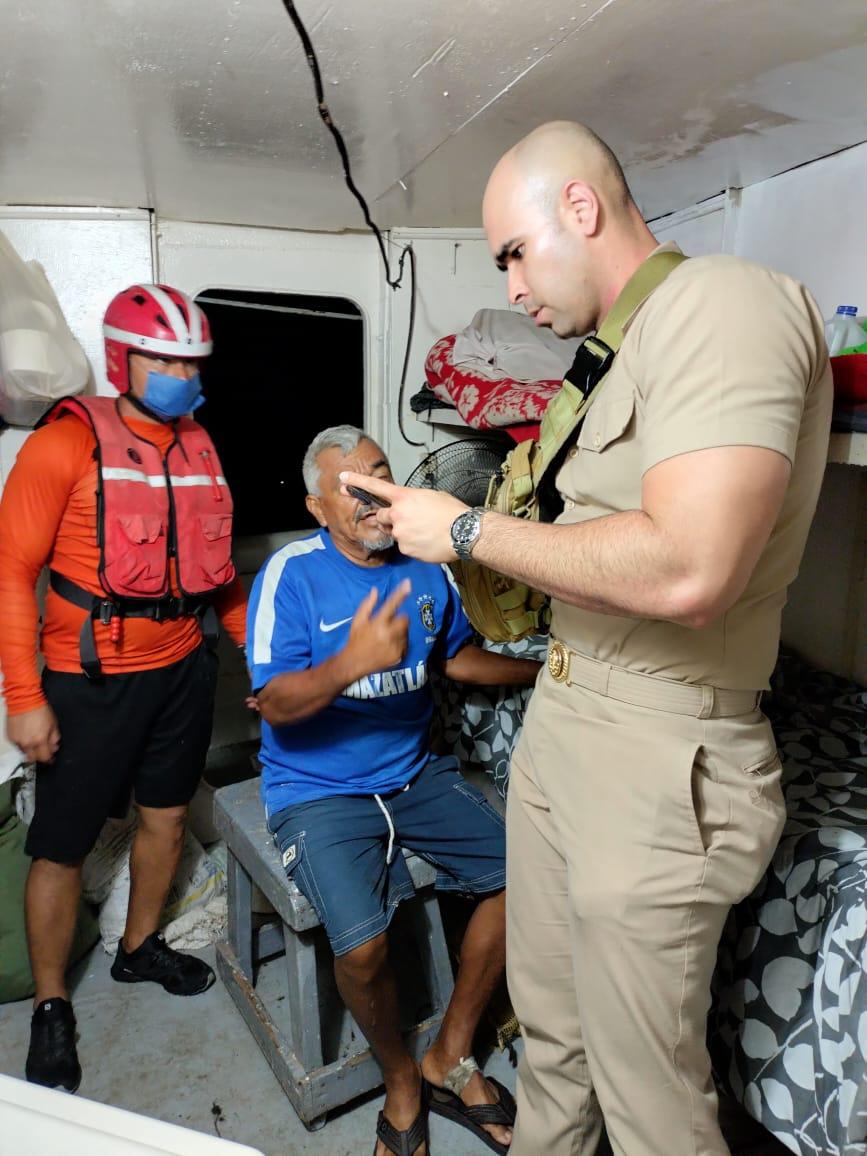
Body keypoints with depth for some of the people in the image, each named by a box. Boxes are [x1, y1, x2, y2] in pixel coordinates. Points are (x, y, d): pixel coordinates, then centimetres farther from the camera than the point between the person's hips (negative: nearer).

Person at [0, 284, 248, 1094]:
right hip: (92, 679, -5)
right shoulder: (66, 444, -12)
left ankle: (140, 947, 43)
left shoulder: (198, 446, 5)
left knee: (166, 815, 18)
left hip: (184, 667, 6)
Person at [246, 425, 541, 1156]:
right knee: (364, 945, -25)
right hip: (317, 789, -5)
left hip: (414, 774, 6)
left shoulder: (425, 568, 3)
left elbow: (458, 657, 18)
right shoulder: (293, 573, -13)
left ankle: (451, 1060, 16)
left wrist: (546, 667, 8)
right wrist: (353, 662, -36)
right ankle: (402, 1081, 11)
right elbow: (276, 705, -18)